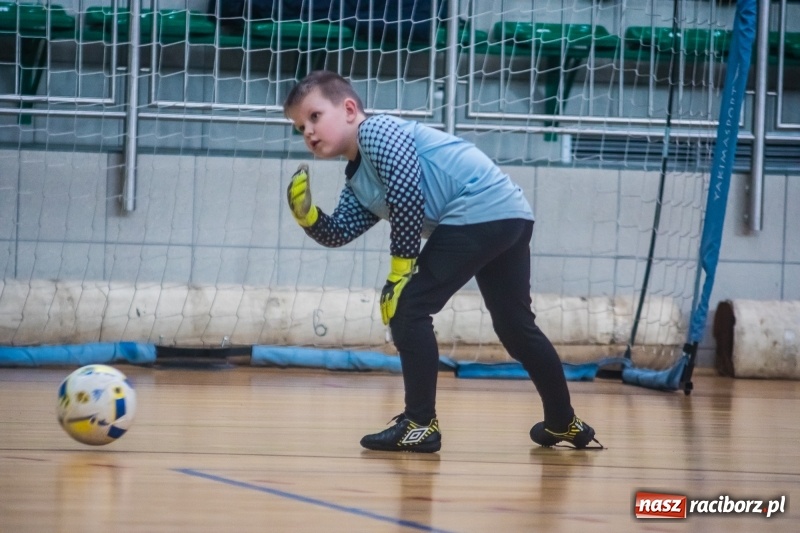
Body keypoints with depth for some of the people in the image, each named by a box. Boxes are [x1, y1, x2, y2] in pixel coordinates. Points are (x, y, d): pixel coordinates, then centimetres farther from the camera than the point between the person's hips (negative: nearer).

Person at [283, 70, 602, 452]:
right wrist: (305, 213, -3)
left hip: (480, 212, -11)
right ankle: (563, 423, 35)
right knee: (516, 325, 23)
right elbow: (338, 233, 16)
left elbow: (407, 198, -15)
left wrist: (401, 270, -9)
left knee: (408, 308, -7)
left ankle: (421, 425, -6)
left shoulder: (376, 131, -7)